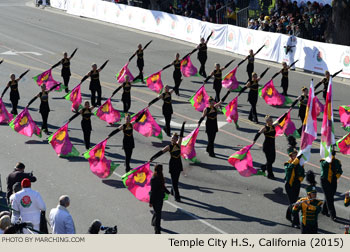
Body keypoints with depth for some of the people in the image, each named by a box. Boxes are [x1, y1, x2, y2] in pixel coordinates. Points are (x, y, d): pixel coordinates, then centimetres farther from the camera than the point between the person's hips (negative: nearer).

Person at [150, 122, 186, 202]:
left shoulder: (178, 144, 1)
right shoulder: (169, 147, -10)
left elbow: (181, 135, 4)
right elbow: (160, 152, -14)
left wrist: (183, 125, 5)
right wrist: (152, 158, -20)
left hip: (178, 164, 4)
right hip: (172, 164, -4)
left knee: (176, 179, 16)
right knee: (174, 181, -5)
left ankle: (173, 192, 38)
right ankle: (177, 197, -7)